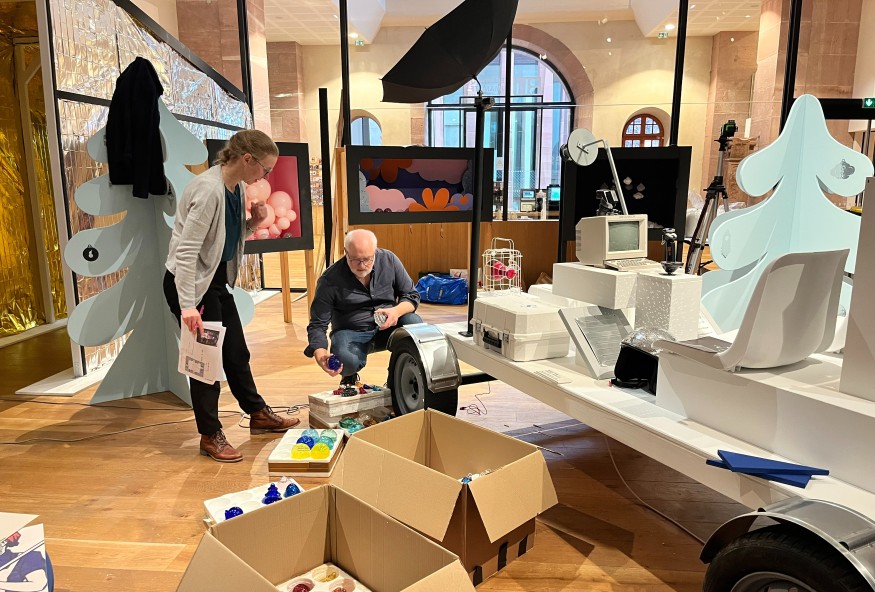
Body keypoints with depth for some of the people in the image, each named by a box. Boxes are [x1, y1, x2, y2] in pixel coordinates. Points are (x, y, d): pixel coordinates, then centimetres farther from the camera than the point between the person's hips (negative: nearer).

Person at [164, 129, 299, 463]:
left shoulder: (237, 187, 2)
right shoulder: (208, 190, -24)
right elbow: (186, 251, -27)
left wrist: (253, 223, -5)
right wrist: (188, 306, -30)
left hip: (217, 280, 9)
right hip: (189, 283, -9)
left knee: (236, 352, 17)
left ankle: (258, 414, 32)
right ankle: (210, 436, 17)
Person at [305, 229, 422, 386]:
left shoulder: (389, 260, -8)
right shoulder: (329, 280, -15)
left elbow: (412, 295, 1)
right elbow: (317, 324, -13)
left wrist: (396, 311, -24)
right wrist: (320, 356, -33)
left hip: (386, 326, 3)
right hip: (350, 332, -3)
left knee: (414, 322, -28)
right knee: (345, 360, -36)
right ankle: (349, 378, 6)